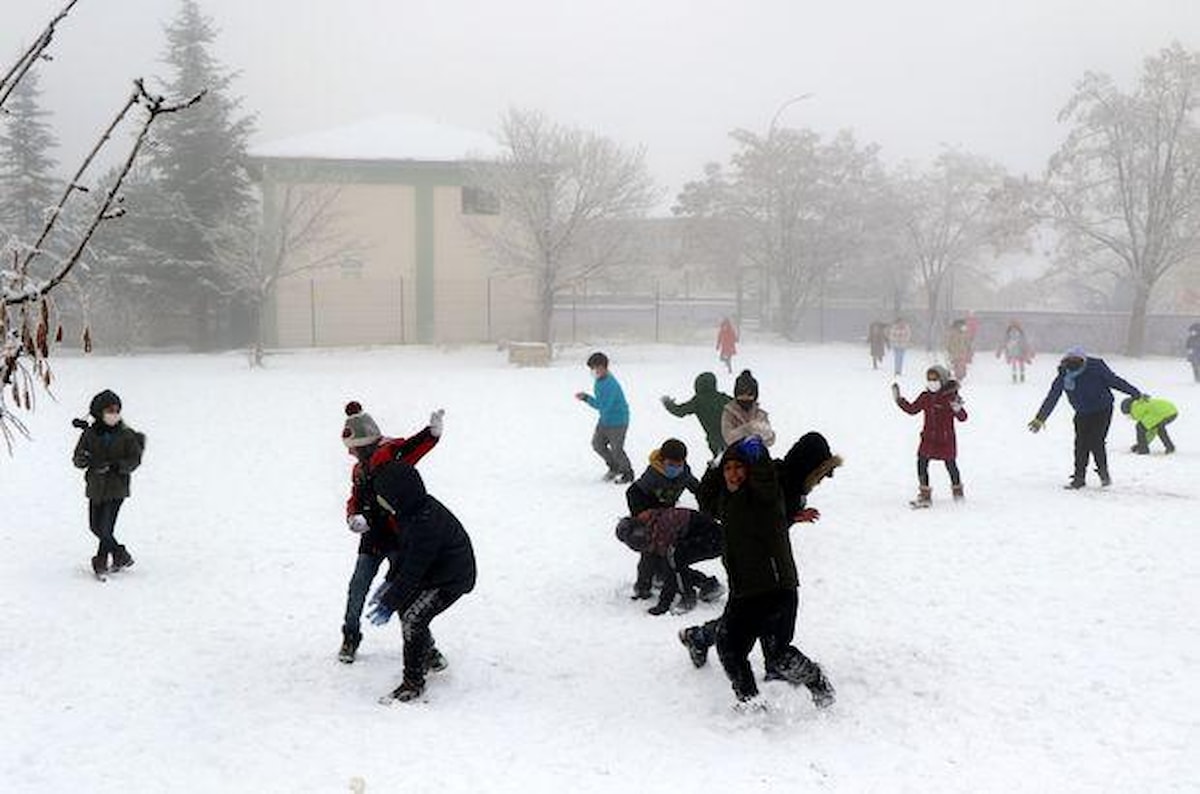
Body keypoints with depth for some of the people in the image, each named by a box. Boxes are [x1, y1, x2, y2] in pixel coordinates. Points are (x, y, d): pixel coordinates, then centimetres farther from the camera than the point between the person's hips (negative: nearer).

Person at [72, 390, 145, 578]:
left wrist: (115, 466, -21)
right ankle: (121, 555, 30)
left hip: (117, 488, -4)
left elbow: (135, 460, -6)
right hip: (95, 487, 4)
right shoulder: (89, 434, -2)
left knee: (105, 528, -10)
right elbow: (77, 460, 0)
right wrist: (83, 459, -24)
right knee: (95, 527, 11)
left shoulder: (126, 435, -7)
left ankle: (101, 563, 11)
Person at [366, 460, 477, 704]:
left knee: (413, 620, -16)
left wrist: (389, 605, -25)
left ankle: (413, 682, -4)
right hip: (435, 572, 10)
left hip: (453, 579, -10)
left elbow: (412, 571, -29)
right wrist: (389, 581, 11)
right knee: (405, 605, 17)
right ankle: (428, 656, 37)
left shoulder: (425, 524, -34)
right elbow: (406, 550, 11)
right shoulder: (416, 508, -5)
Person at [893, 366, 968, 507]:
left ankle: (957, 490, 33)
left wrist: (958, 408, -32)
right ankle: (924, 495, 3)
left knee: (950, 464, 9)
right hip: (928, 438, 4)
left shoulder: (951, 397, -11)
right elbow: (911, 409, 15)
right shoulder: (925, 397, 4)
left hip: (946, 439, -4)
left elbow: (962, 417, -11)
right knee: (921, 463, -5)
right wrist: (899, 399, 9)